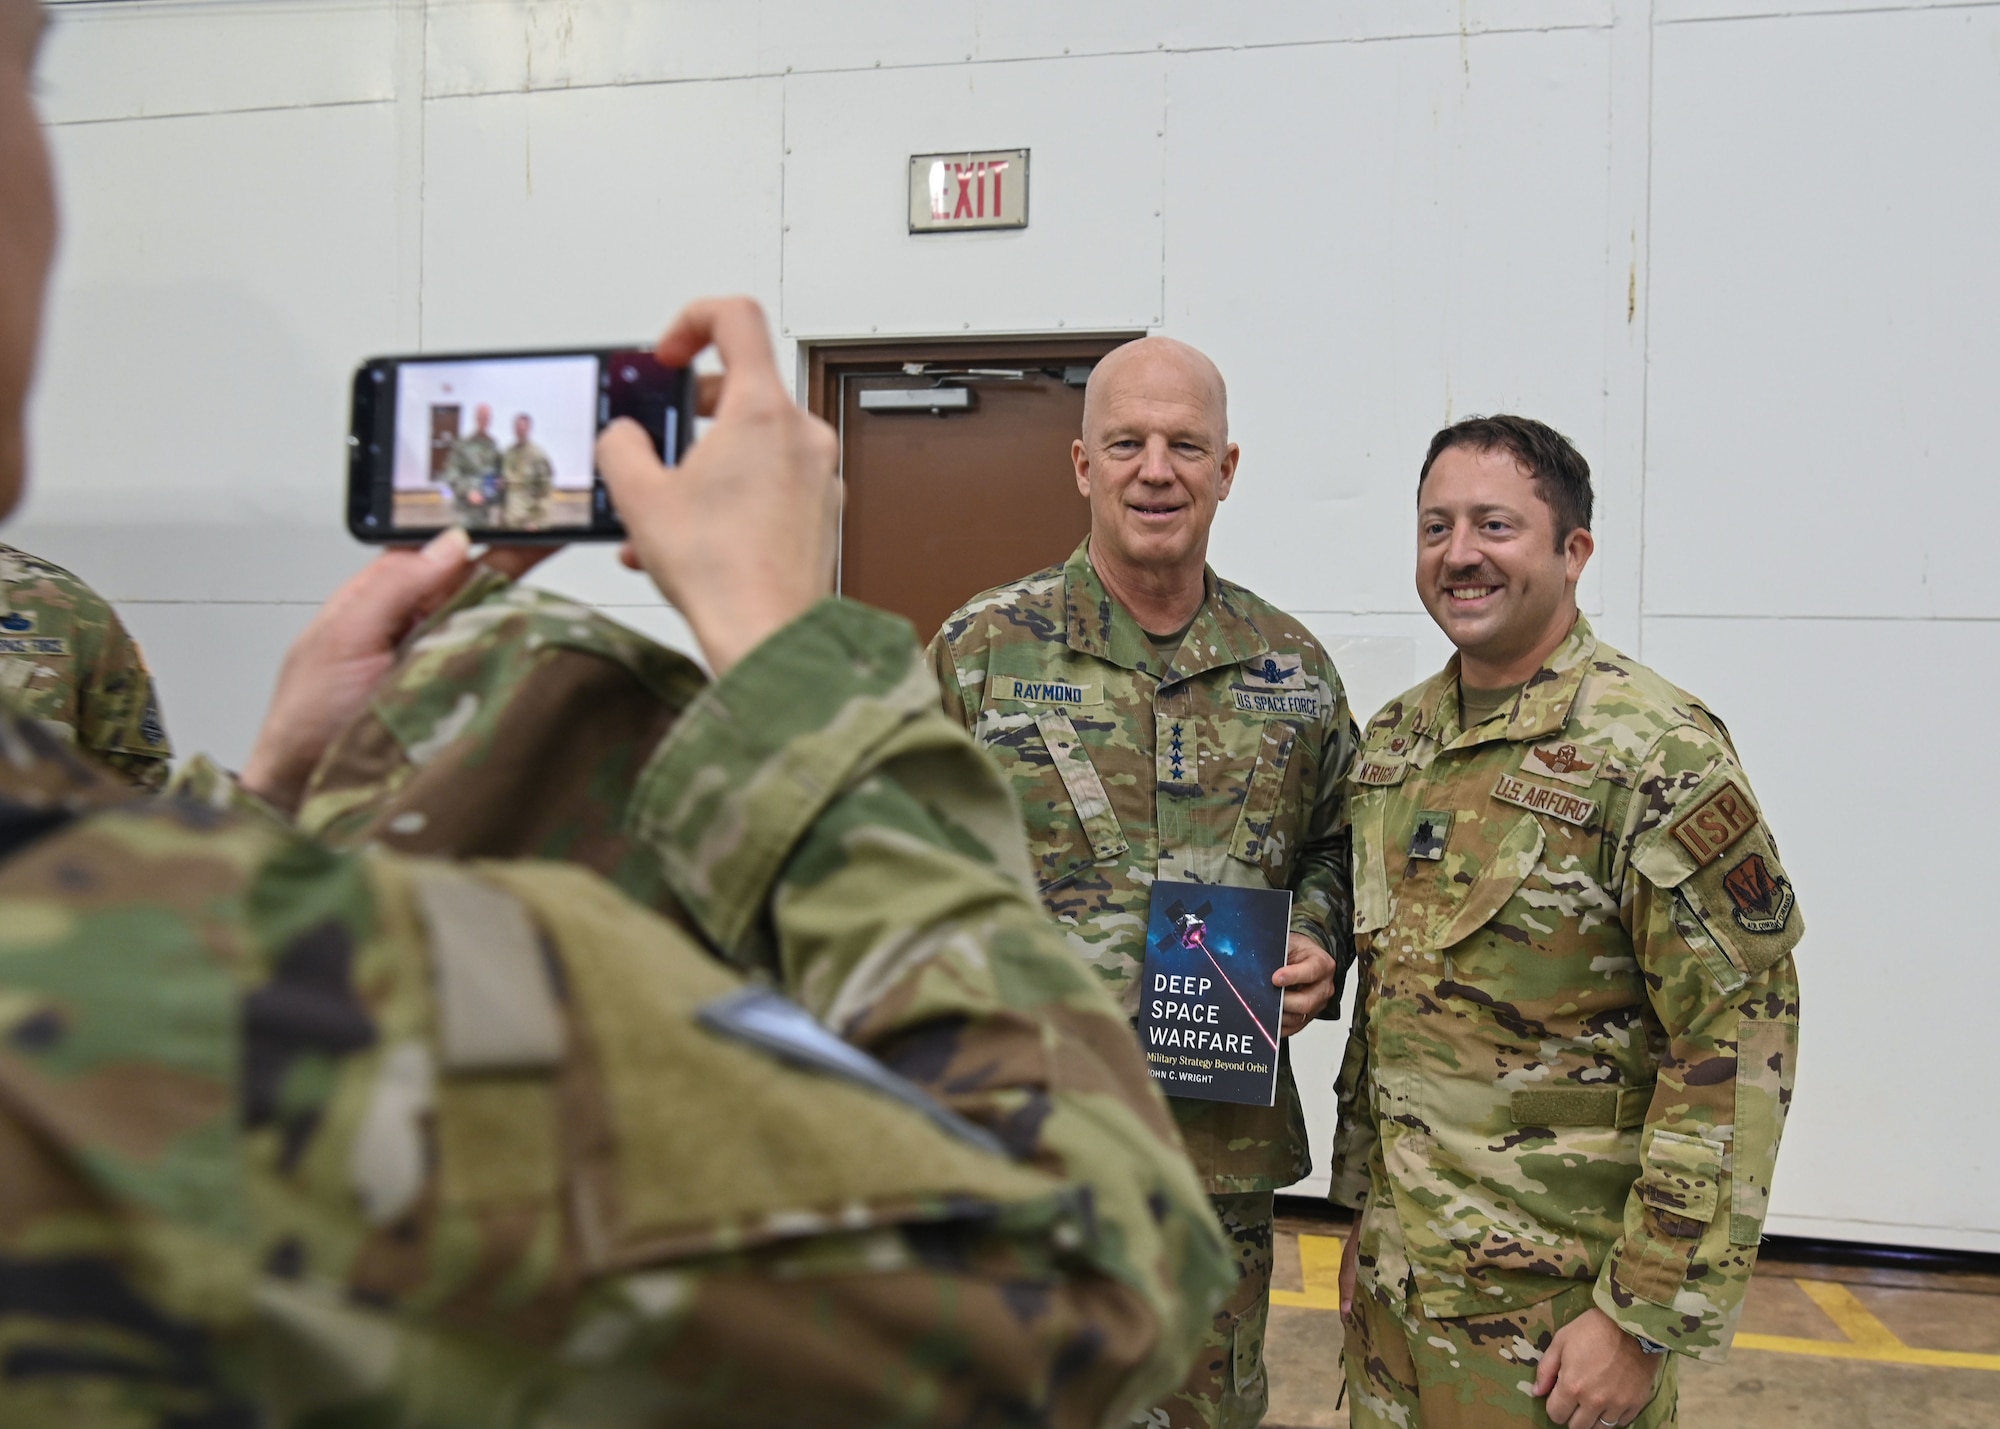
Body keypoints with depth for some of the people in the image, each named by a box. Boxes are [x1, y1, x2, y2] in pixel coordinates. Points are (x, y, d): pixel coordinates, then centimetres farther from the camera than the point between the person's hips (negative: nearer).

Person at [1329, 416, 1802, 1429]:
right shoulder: (1392, 741, 5)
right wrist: (1361, 1210, 14)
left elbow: (1737, 1047, -17)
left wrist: (1648, 1317, -17)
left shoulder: (1656, 753, -16)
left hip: (1558, 1305, -6)